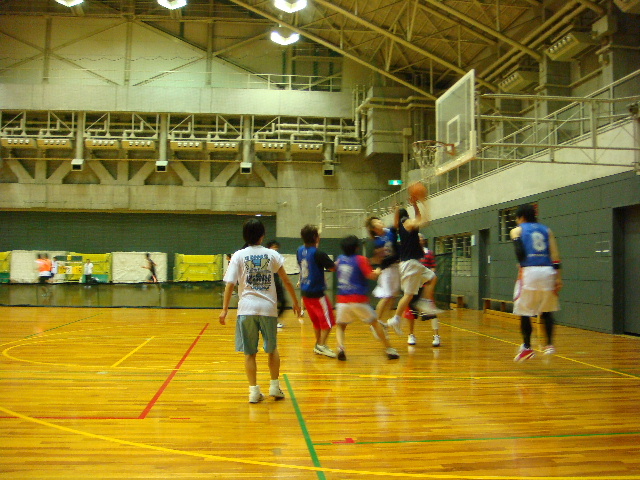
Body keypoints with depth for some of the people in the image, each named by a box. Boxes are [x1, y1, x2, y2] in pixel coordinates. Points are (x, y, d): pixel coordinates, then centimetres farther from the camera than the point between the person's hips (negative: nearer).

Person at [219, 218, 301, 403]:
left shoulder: (239, 256, 2)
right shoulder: (272, 254, 4)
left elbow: (230, 284, -5)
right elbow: (286, 281, 7)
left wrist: (224, 309, -1)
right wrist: (295, 302, 18)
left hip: (247, 308, -1)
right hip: (268, 307, 1)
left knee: (249, 353, 8)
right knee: (272, 349, 19)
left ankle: (254, 390, 8)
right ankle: (275, 386, 19)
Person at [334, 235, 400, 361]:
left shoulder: (340, 259, 10)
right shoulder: (361, 259, -4)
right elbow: (371, 276, -11)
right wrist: (378, 272, 10)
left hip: (342, 300, 3)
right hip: (358, 300, -3)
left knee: (340, 326, 15)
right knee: (375, 323, 13)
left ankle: (340, 348, -13)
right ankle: (389, 350, 15)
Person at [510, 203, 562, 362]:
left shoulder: (517, 231, 9)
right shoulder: (546, 230, 18)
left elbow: (520, 252, -9)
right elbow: (555, 255, 8)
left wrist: (521, 266, 6)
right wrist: (558, 278, 6)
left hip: (529, 272, -4)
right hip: (547, 271, 4)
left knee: (524, 312, 6)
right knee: (546, 310, 19)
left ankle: (527, 348, 8)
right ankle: (549, 344, 13)